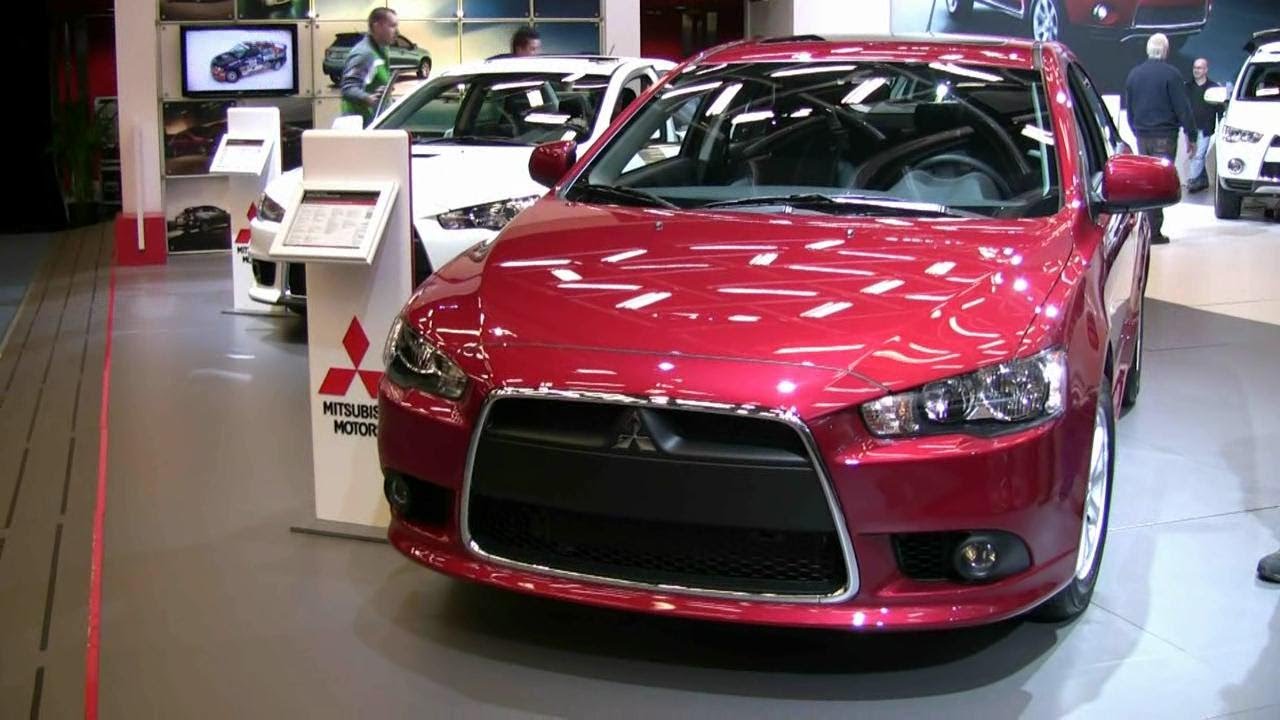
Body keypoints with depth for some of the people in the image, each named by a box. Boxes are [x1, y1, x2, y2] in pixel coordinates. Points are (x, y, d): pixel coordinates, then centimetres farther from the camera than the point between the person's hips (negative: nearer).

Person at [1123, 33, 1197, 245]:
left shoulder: (1134, 74, 9)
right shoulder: (1171, 74, -10)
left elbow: (1129, 108, 17)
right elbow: (1183, 109, -10)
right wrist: (1191, 136, -4)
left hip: (1142, 136, 6)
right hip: (1164, 136, -6)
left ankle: (1149, 225, 17)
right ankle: (1154, 231, -7)